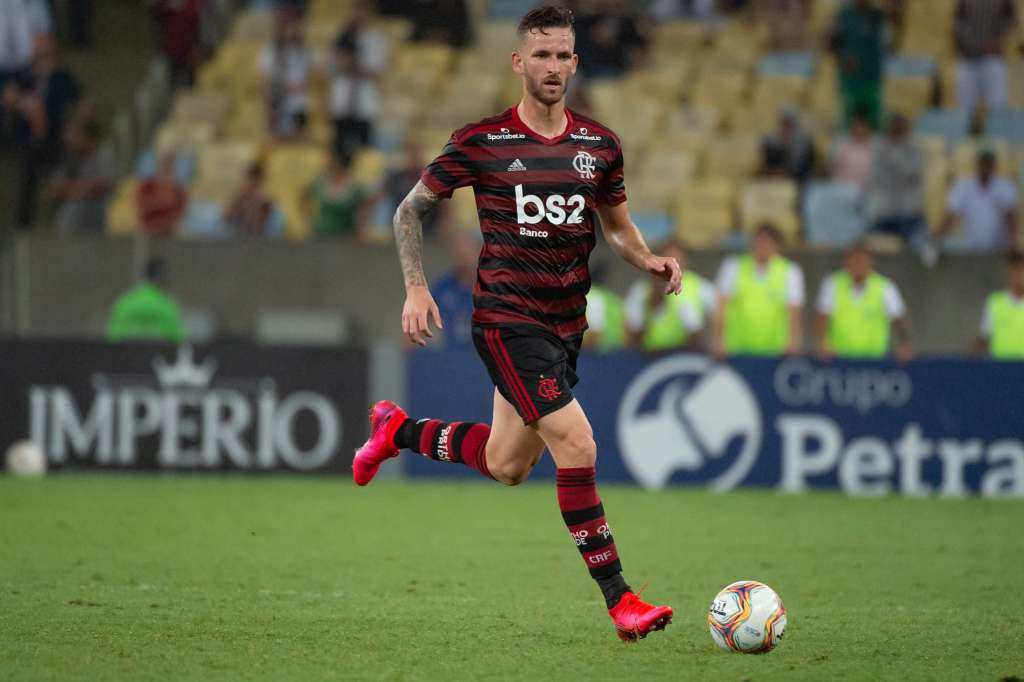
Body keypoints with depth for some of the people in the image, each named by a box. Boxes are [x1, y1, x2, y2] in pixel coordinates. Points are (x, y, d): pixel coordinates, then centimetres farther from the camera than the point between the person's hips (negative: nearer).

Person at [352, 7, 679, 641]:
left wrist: (651, 260, -3)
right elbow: (410, 209, 3)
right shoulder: (481, 142, -7)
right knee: (577, 444, -19)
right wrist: (416, 287, -7)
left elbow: (618, 226, 18)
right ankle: (618, 597, -13)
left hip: (566, 322, 6)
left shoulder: (600, 144, 5)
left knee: (506, 467, 15)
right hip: (507, 319, -6)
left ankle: (398, 430, 41)